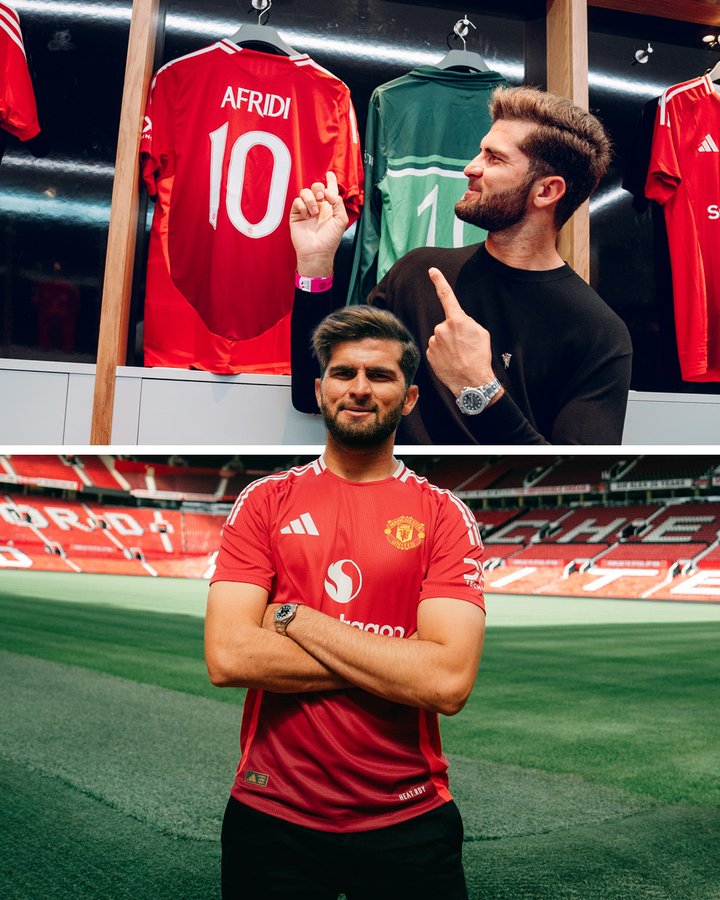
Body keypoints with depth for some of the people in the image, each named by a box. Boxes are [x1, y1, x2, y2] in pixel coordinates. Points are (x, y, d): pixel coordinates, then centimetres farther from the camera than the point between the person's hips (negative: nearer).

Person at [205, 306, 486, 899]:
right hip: (271, 814, 1)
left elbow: (449, 683, -17)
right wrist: (398, 663, -16)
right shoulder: (265, 501, -2)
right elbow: (227, 658, -14)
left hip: (408, 826, 0)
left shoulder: (444, 516, -5)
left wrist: (291, 618, -16)